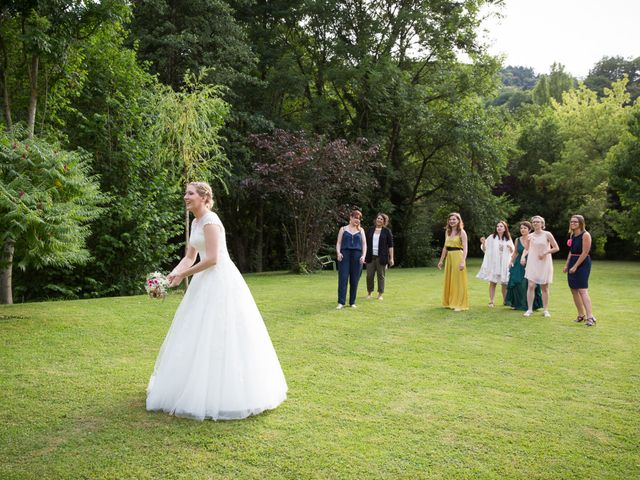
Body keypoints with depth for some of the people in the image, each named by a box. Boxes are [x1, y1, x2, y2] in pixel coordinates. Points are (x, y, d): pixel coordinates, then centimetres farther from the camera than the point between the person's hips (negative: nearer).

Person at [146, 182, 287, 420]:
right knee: (200, 335, 16)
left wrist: (184, 275, -13)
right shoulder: (196, 222, 14)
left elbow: (212, 259, -22)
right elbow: (189, 257, 15)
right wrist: (172, 274, -1)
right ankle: (207, 388, 29)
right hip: (207, 282, 10)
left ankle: (223, 394, 7)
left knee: (217, 335, -5)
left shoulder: (210, 220, -15)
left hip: (220, 282, -10)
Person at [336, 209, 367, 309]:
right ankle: (341, 302, -7)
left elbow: (364, 244, 9)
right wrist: (338, 253, -11)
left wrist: (363, 255, -6)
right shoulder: (343, 229, 11)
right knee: (343, 278, -9)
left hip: (357, 255, 2)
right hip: (345, 255, -1)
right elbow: (338, 243, 7)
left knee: (354, 280, 2)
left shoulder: (361, 230, 15)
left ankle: (352, 302, 10)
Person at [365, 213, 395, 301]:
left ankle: (380, 294, 13)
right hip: (371, 257, 2)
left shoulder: (387, 231, 2)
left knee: (381, 275, 3)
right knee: (369, 275, 3)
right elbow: (366, 243, 12)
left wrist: (391, 258, -4)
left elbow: (390, 245, 1)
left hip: (381, 257, -2)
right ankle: (369, 293, 18)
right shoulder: (370, 230, 9)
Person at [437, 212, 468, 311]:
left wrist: (463, 261, -23)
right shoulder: (447, 232, 12)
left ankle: (459, 304, 4)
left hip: (458, 257, -7)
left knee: (458, 281, -2)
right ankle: (450, 302, 22)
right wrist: (441, 260, 15)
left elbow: (465, 248, -13)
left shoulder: (462, 232, -7)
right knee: (449, 280, 11)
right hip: (449, 257, 7)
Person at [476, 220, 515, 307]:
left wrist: (510, 247, -9)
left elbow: (512, 252, 13)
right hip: (493, 263, -2)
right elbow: (485, 249, 0)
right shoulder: (492, 237, 0)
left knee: (504, 283, 5)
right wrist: (483, 243, -19)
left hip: (504, 264, 2)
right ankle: (491, 301, 1)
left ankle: (505, 300, 21)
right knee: (492, 282, -3)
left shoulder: (508, 239, 7)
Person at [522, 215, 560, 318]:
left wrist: (545, 253, -13)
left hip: (544, 263, -2)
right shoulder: (530, 236, 5)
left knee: (544, 287, 5)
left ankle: (545, 310, 15)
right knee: (531, 286, -7)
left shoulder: (547, 234, -3)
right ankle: (529, 309, -1)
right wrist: (523, 256, -1)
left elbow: (556, 248, -2)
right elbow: (526, 249, 18)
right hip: (532, 263, 2)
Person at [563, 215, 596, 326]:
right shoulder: (573, 235, 13)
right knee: (574, 290, 9)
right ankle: (581, 315, 19)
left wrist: (575, 266, -17)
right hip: (572, 262, 9)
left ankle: (590, 317, -18)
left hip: (582, 263, -9)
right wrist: (567, 265, 14)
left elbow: (585, 252, -16)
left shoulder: (585, 235, -12)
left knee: (582, 290, -16)